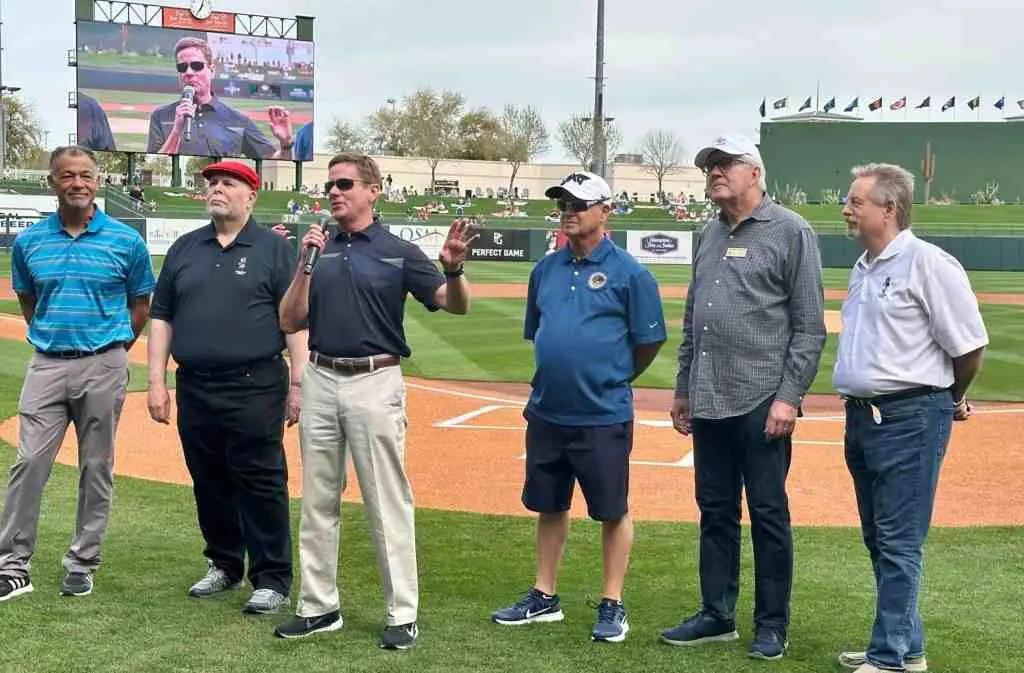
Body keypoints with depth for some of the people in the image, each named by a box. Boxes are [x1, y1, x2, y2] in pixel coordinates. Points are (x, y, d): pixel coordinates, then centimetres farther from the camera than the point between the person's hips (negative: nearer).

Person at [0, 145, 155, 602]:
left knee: (96, 469, 6)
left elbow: (139, 306, 8)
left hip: (104, 366, -1)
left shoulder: (126, 241, -1)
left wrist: (111, 352, 7)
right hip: (46, 364, 2)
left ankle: (83, 564, 17)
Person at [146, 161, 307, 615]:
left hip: (255, 388, -5)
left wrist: (298, 383, -9)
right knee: (209, 483, 12)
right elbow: (162, 318, 14)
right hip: (195, 388, 5)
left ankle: (271, 579, 3)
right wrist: (157, 381, 7)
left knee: (261, 484, -4)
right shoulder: (184, 249, 14)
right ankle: (224, 565, 27)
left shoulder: (274, 249, 2)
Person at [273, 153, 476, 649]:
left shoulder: (397, 252, -1)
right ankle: (318, 606, 22)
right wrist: (305, 264, -8)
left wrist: (453, 269, -28)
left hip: (375, 384, -4)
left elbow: (456, 305, -7)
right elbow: (290, 322, 4)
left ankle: (402, 613, 6)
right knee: (318, 501, 11)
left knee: (387, 502, -2)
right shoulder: (318, 249, 11)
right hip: (320, 381, 5)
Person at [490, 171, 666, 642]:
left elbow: (650, 340, -4)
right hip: (546, 412, 6)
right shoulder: (546, 269, 9)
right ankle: (544, 598, 28)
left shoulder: (628, 272, -8)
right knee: (549, 506, 15)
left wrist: (613, 380, 6)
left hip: (604, 417, -6)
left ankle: (612, 606, 15)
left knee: (612, 511, 4)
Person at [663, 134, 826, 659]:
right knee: (715, 511, 14)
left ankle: (771, 627, 13)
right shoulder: (709, 235, 16)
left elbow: (809, 327, -9)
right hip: (709, 402, 7)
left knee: (768, 515, 2)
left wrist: (789, 396, -15)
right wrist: (683, 389, 19)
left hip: (762, 403, -7)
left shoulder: (791, 232, -5)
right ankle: (717, 615, 25)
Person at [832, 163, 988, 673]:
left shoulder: (927, 263, -14)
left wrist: (951, 399, 2)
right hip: (862, 416, 9)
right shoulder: (864, 267, 14)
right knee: (878, 541, 15)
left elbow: (969, 344, -12)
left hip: (909, 419, -9)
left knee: (898, 545, -6)